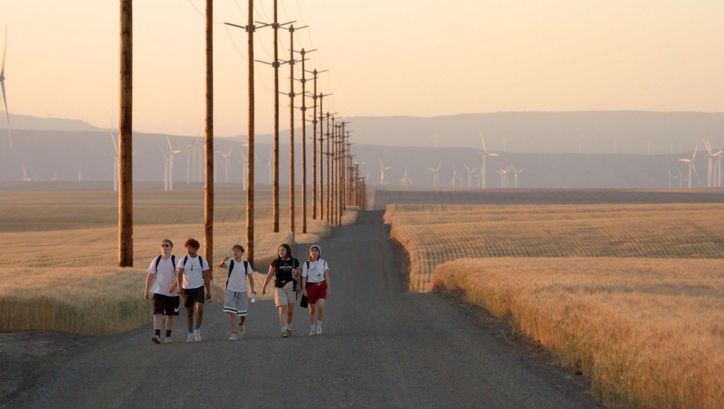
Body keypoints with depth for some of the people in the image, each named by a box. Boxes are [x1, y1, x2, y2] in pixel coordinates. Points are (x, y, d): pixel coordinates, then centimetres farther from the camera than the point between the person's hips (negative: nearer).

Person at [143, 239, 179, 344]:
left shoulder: (175, 260, -4)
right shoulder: (156, 260, 4)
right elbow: (150, 276, 8)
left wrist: (174, 285, -30)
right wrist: (147, 290, 6)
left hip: (172, 293, -1)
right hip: (159, 292, 1)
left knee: (171, 315, 9)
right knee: (158, 313, -15)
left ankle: (168, 336, 20)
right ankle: (157, 335, -24)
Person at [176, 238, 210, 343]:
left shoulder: (202, 261, 1)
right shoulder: (183, 260, 0)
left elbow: (206, 277, 5)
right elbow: (179, 275, -7)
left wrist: (208, 291, 4)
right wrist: (179, 287, -22)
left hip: (199, 288, -1)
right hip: (187, 289, 1)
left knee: (200, 309, -18)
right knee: (189, 312, 6)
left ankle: (197, 330, -1)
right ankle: (190, 334, 18)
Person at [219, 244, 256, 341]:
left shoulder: (246, 264, 2)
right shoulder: (230, 263, -4)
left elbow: (250, 277, 8)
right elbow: (221, 265, -24)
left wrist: (252, 289, -3)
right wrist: (224, 260, -46)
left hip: (242, 291, 2)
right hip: (231, 290, -2)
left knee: (242, 313, 9)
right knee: (232, 313, -10)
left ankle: (241, 324, 42)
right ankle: (234, 333, -9)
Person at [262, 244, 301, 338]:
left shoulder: (294, 262, 4)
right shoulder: (276, 262, 2)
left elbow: (298, 275, 15)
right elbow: (269, 275, 9)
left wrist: (296, 276, -7)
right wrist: (264, 287, 13)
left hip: (291, 287, 2)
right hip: (279, 288, -2)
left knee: (290, 309, 7)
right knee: (282, 308, -14)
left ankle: (289, 328, 27)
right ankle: (283, 330, -18)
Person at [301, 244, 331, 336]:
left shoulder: (323, 262, 5)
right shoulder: (306, 264, 3)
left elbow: (326, 276, 2)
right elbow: (304, 277, 1)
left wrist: (328, 288, -5)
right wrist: (303, 289, -11)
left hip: (321, 286, 0)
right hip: (311, 286, 0)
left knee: (321, 306, -19)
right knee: (312, 310, 5)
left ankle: (319, 325, -1)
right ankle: (312, 328, 17)